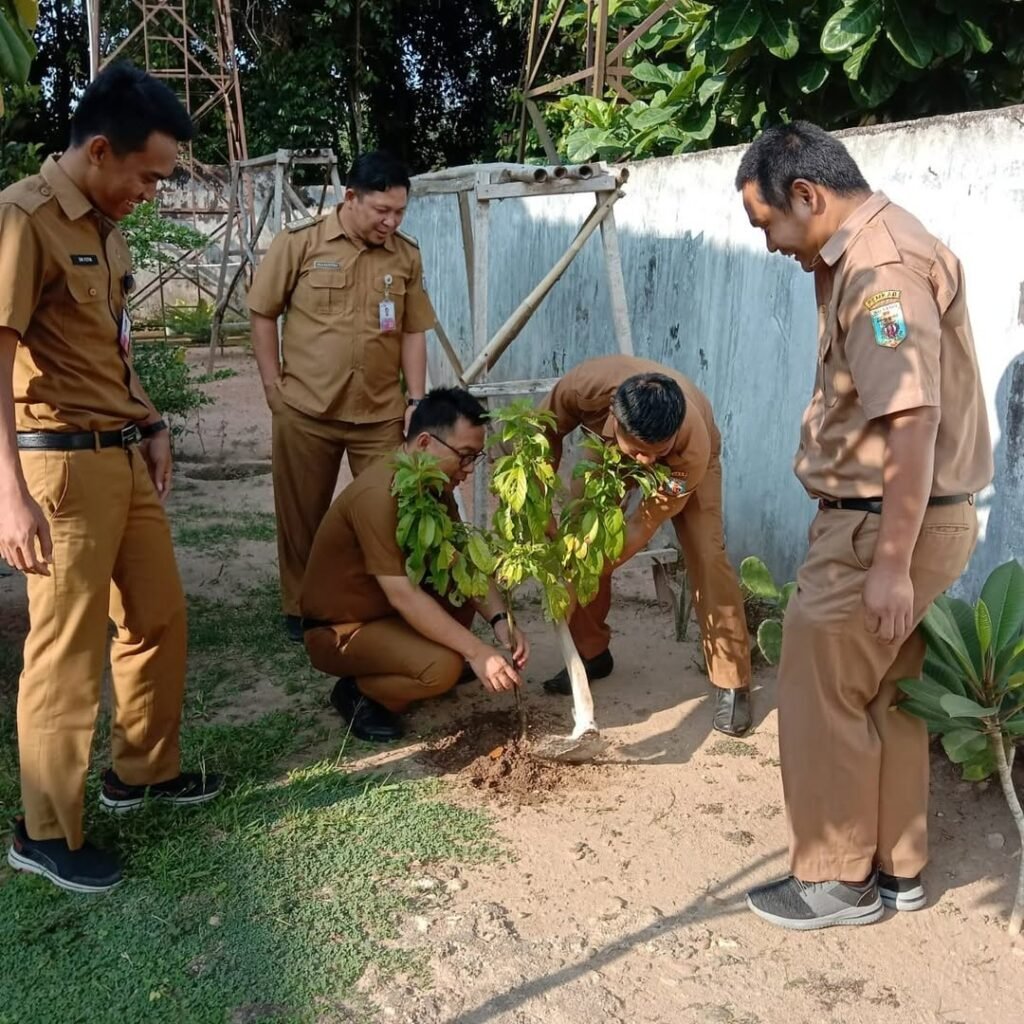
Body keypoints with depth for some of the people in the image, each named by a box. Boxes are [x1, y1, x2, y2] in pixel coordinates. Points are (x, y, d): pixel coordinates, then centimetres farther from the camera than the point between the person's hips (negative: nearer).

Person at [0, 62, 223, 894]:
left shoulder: (106, 226, 14)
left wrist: (151, 426, 17)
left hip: (124, 455, 9)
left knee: (159, 616, 17)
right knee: (67, 648, 0)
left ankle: (144, 770, 35)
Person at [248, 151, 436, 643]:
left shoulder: (407, 254, 4)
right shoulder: (300, 241, -5)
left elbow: (412, 332, 8)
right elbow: (263, 314, 0)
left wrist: (415, 399, 2)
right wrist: (274, 388, -3)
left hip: (382, 413, 2)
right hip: (305, 411, -2)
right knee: (302, 516, 11)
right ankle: (301, 608, 29)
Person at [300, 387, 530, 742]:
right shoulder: (378, 496, -30)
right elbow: (404, 597, -33)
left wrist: (499, 620, -19)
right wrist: (476, 652, -33)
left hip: (387, 609, 9)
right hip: (338, 630, -9)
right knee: (443, 667, -28)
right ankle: (358, 692, -2)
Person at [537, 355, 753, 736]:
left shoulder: (692, 450, -44)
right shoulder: (586, 385, -43)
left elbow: (644, 525, -34)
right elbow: (546, 431, -20)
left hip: (688, 454, -2)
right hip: (607, 446, 3)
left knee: (706, 555, -18)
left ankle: (733, 684, -8)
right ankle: (591, 653, 10)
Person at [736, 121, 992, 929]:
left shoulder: (881, 266, -19)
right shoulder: (867, 252, 13)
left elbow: (913, 422, -26)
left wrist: (891, 564, -25)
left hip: (884, 528, -10)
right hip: (900, 520, 10)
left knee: (823, 700, 2)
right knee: (885, 696, 18)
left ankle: (838, 880, 18)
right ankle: (896, 868, 31)